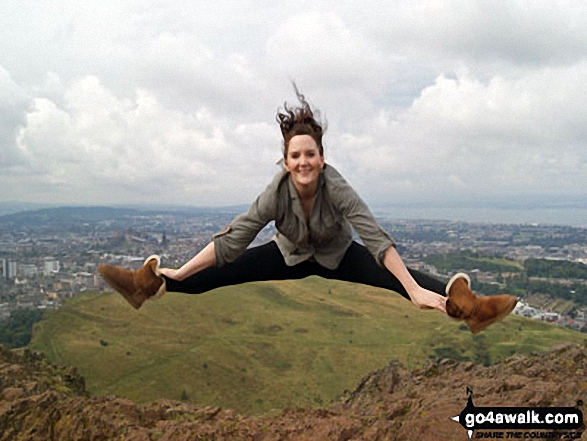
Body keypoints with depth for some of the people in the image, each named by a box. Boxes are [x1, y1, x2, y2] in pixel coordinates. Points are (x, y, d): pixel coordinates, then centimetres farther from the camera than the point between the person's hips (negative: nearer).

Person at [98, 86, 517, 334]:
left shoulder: (337, 188, -33)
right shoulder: (277, 193, -28)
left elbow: (378, 240, -40)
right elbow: (232, 239, -27)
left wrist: (416, 291, -49)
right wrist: (179, 273, -31)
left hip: (339, 255, -1)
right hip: (290, 255, 2)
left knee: (396, 277, -26)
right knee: (230, 272, -17)